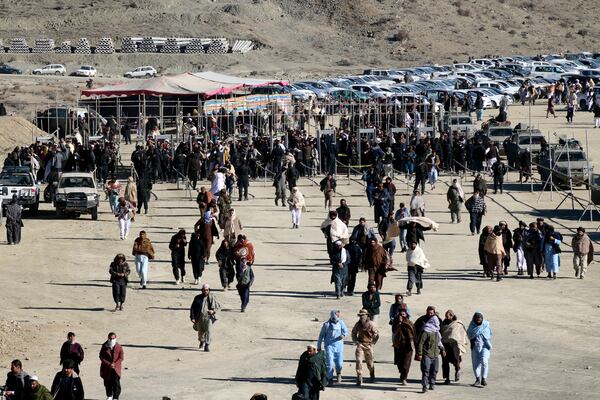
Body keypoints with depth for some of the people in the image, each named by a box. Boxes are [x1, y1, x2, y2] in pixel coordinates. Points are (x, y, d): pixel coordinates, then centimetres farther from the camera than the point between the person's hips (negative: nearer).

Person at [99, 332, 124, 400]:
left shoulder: (119, 347, -2)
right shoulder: (104, 347, -2)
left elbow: (121, 358, -2)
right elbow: (101, 357, -4)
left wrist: (114, 364, -16)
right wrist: (109, 364, -15)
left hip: (116, 368, -1)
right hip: (106, 369, 1)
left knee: (116, 383, -8)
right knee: (107, 383, 10)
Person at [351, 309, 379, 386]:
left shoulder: (371, 324, -8)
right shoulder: (358, 324, 2)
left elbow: (376, 335, -3)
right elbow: (353, 333, 18)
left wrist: (372, 343, -6)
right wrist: (355, 341, 6)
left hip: (368, 345, -2)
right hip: (360, 344, 2)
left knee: (370, 362, 10)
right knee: (359, 361, -14)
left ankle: (372, 376, 38)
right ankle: (359, 379, -13)